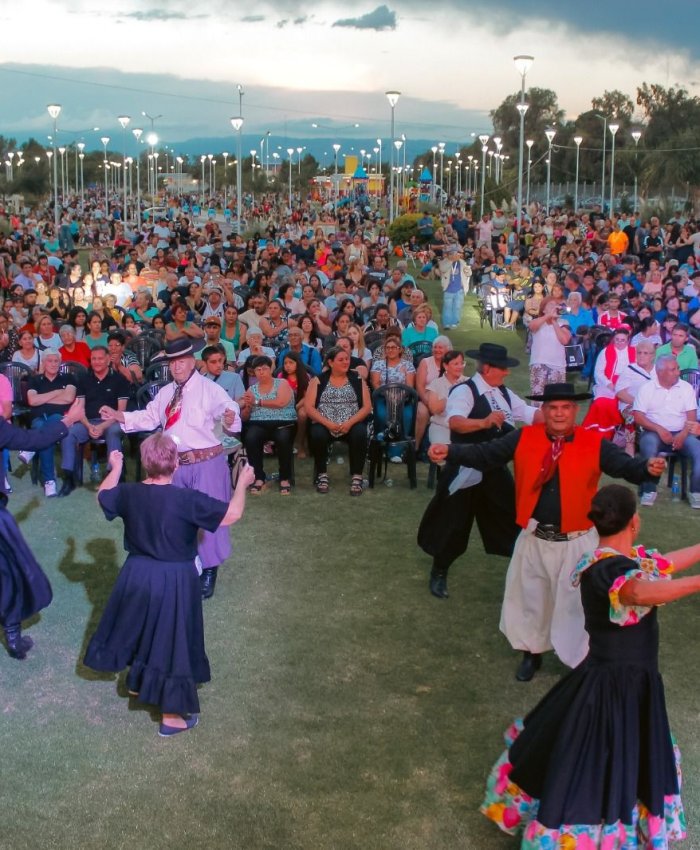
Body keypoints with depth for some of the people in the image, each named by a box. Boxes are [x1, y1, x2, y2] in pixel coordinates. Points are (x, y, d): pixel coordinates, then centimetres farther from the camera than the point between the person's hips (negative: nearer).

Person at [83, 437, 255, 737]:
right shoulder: (187, 500, -23)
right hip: (175, 583, -5)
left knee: (140, 627, 29)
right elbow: (232, 514, -19)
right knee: (173, 641, 7)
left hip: (137, 577, 5)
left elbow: (103, 496, 15)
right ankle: (172, 716, 17)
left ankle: (137, 682, 51)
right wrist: (242, 483, -4)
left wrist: (116, 468, 29)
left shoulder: (129, 493, -8)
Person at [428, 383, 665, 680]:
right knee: (529, 597, 19)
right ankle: (532, 653, 42)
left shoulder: (594, 444, -10)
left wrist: (647, 468, -41)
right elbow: (485, 455, -6)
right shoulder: (524, 438, -5)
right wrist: (450, 452, -20)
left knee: (576, 602, 8)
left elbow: (625, 466, -18)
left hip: (577, 542, -2)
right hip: (534, 539, 3)